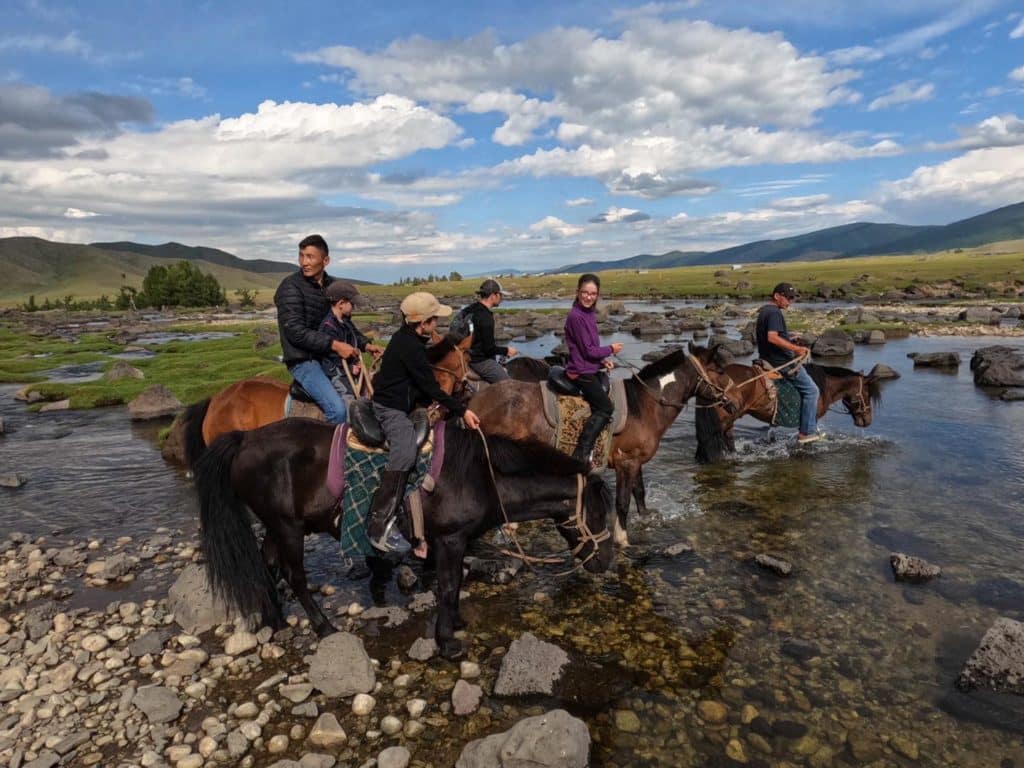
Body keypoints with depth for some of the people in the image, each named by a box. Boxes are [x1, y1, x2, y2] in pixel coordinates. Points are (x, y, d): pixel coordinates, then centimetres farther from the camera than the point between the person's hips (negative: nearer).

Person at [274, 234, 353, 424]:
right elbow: (296, 332, -18)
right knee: (338, 409, -24)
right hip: (304, 360, -8)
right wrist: (334, 345, -25)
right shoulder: (291, 287, -11)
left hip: (329, 357, 8)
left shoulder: (332, 285, 8)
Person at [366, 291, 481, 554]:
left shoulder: (408, 337, 8)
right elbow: (431, 387, -22)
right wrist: (462, 411, -18)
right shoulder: (409, 347, -23)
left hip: (401, 399, 11)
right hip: (392, 408, -11)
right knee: (405, 455, -28)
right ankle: (381, 527, -29)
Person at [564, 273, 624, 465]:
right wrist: (610, 349, -7)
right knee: (606, 408, -5)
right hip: (582, 372, -9)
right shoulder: (576, 317, -21)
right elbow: (588, 350, -20)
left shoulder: (589, 313, 7)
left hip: (591, 369, 9)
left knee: (600, 408, 17)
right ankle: (581, 452, -3)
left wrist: (603, 360, 3)